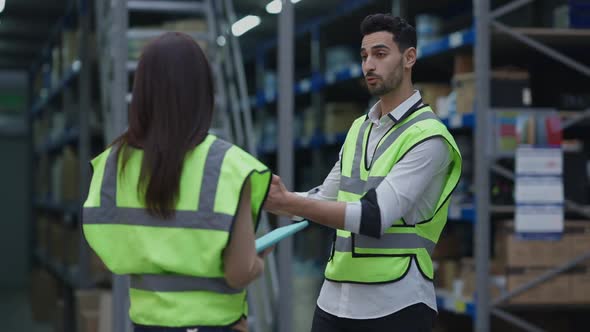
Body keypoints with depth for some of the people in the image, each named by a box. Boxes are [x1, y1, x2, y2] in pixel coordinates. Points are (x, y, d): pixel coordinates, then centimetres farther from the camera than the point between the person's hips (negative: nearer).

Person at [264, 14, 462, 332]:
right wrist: (270, 199, 1)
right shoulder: (359, 127, 13)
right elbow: (326, 199, 19)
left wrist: (287, 202, -26)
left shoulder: (428, 137, -12)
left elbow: (374, 218, -21)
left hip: (395, 305, -6)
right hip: (334, 298, 7)